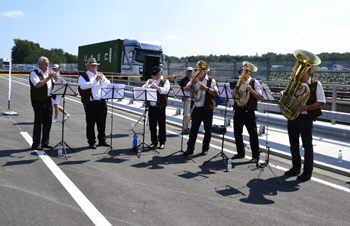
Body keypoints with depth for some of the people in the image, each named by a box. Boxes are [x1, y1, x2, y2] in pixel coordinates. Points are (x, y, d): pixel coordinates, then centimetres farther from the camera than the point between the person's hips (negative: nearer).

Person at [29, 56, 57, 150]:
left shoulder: (49, 73, 16)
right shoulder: (34, 73, -6)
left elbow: (53, 85, 19)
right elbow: (37, 85, -22)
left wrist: (55, 78, 1)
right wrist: (48, 77, -19)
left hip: (48, 100, 7)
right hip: (38, 101, -7)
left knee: (48, 122, 10)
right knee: (38, 122, -4)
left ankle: (45, 142, 20)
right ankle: (36, 144, 3)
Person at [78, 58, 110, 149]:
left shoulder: (100, 75, 18)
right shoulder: (83, 76, -1)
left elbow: (108, 84, 12)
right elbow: (83, 86, -19)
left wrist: (102, 79, -7)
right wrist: (95, 80, -19)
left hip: (102, 102, 6)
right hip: (90, 103, -5)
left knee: (102, 123, 12)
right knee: (90, 123, -1)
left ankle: (102, 140, 23)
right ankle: (91, 142, 9)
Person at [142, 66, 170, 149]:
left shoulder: (165, 81, 1)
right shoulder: (150, 81, 16)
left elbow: (165, 91, -17)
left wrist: (156, 86, -23)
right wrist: (148, 84, -12)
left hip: (160, 107, -4)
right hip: (151, 106, 5)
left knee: (161, 125, 2)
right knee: (152, 125, 9)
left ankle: (162, 142, 11)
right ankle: (154, 142, 20)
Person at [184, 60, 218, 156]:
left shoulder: (211, 80, -4)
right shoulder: (194, 79, 9)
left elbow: (216, 93, -13)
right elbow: (187, 88, 19)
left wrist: (206, 88, -25)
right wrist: (190, 89, -4)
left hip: (207, 109, -3)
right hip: (197, 108, 3)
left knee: (207, 129, 6)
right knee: (193, 128, 4)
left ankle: (205, 148, 19)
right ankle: (190, 148, 9)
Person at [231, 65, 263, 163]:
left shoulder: (254, 82, -1)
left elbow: (260, 97, -8)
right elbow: (234, 96, 20)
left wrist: (251, 90, -21)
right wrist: (234, 93, -3)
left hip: (249, 111, -6)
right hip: (238, 110, 6)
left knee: (253, 133, -3)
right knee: (237, 132, 10)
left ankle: (255, 156, 5)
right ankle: (240, 153, 24)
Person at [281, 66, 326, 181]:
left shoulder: (316, 84, -6)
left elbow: (321, 102, -11)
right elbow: (285, 92, 23)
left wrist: (306, 107, -23)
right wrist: (283, 93, -2)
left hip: (306, 117, -6)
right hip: (292, 115, 6)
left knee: (307, 145, 1)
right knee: (293, 144, 13)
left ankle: (307, 172, 10)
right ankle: (296, 168, 27)